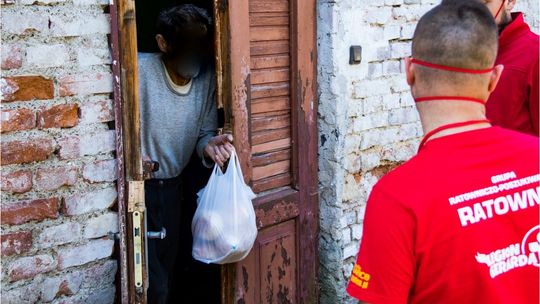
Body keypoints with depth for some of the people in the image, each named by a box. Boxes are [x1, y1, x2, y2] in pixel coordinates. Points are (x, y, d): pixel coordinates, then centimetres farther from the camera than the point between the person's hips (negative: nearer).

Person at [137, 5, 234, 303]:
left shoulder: (207, 79, -5)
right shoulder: (139, 70, -22)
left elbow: (204, 133, 2)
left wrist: (209, 145, -20)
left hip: (171, 187, 6)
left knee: (165, 272, 19)